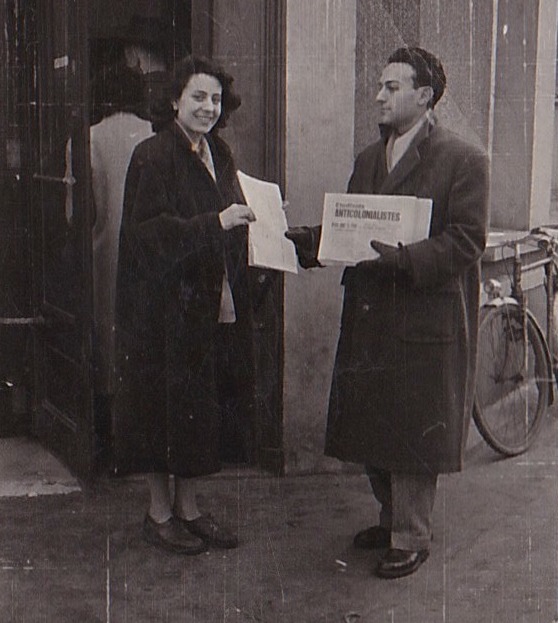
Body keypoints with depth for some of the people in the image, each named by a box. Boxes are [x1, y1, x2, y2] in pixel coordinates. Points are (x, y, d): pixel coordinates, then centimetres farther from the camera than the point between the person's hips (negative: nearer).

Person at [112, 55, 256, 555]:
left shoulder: (220, 156, 12)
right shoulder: (153, 157, -11)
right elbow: (149, 231, -20)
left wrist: (245, 221, 2)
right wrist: (215, 224, -26)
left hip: (213, 306, 7)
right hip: (164, 306, -7)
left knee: (204, 410, 12)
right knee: (165, 406, 2)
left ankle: (187, 506, 26)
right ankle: (159, 511, 18)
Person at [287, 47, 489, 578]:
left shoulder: (463, 160, -8)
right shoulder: (368, 159, 15)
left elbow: (465, 241, -14)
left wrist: (403, 257, -26)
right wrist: (304, 238, -3)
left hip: (425, 321, -7)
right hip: (369, 319, 7)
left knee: (412, 431, 2)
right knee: (372, 427, 15)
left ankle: (411, 538, 17)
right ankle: (392, 518, 34)